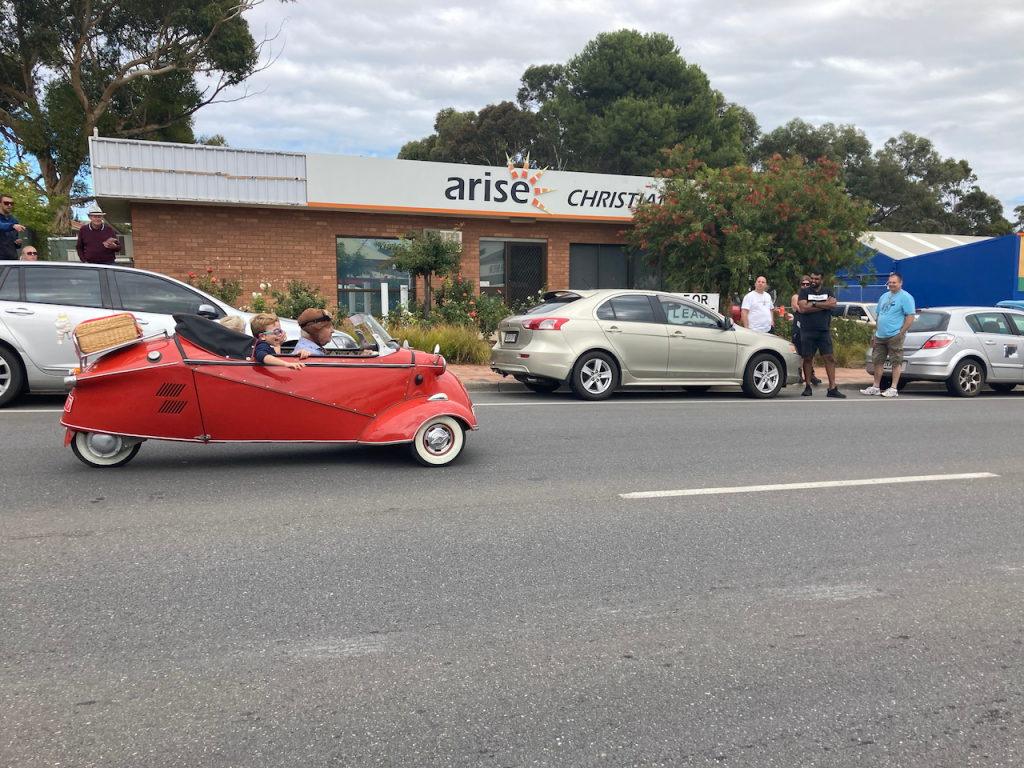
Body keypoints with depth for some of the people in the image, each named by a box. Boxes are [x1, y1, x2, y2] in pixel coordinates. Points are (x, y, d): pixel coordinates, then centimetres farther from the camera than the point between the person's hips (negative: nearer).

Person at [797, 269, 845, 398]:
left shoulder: (828, 291, 12)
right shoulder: (804, 291, 5)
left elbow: (833, 304, -7)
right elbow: (803, 308, -11)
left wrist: (814, 304, -11)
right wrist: (824, 305, -7)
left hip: (824, 331, 2)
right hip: (807, 331, -2)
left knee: (829, 358, -3)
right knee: (807, 358, 0)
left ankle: (832, 388, -3)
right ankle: (808, 387, 7)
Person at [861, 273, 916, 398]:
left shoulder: (905, 297, -7)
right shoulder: (884, 297, 17)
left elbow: (911, 316, -13)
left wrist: (901, 333, -16)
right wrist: (877, 330, 12)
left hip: (894, 335, -8)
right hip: (880, 335, 8)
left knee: (896, 362, -3)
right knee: (877, 361, 9)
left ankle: (894, 389, -1)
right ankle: (876, 387, 17)